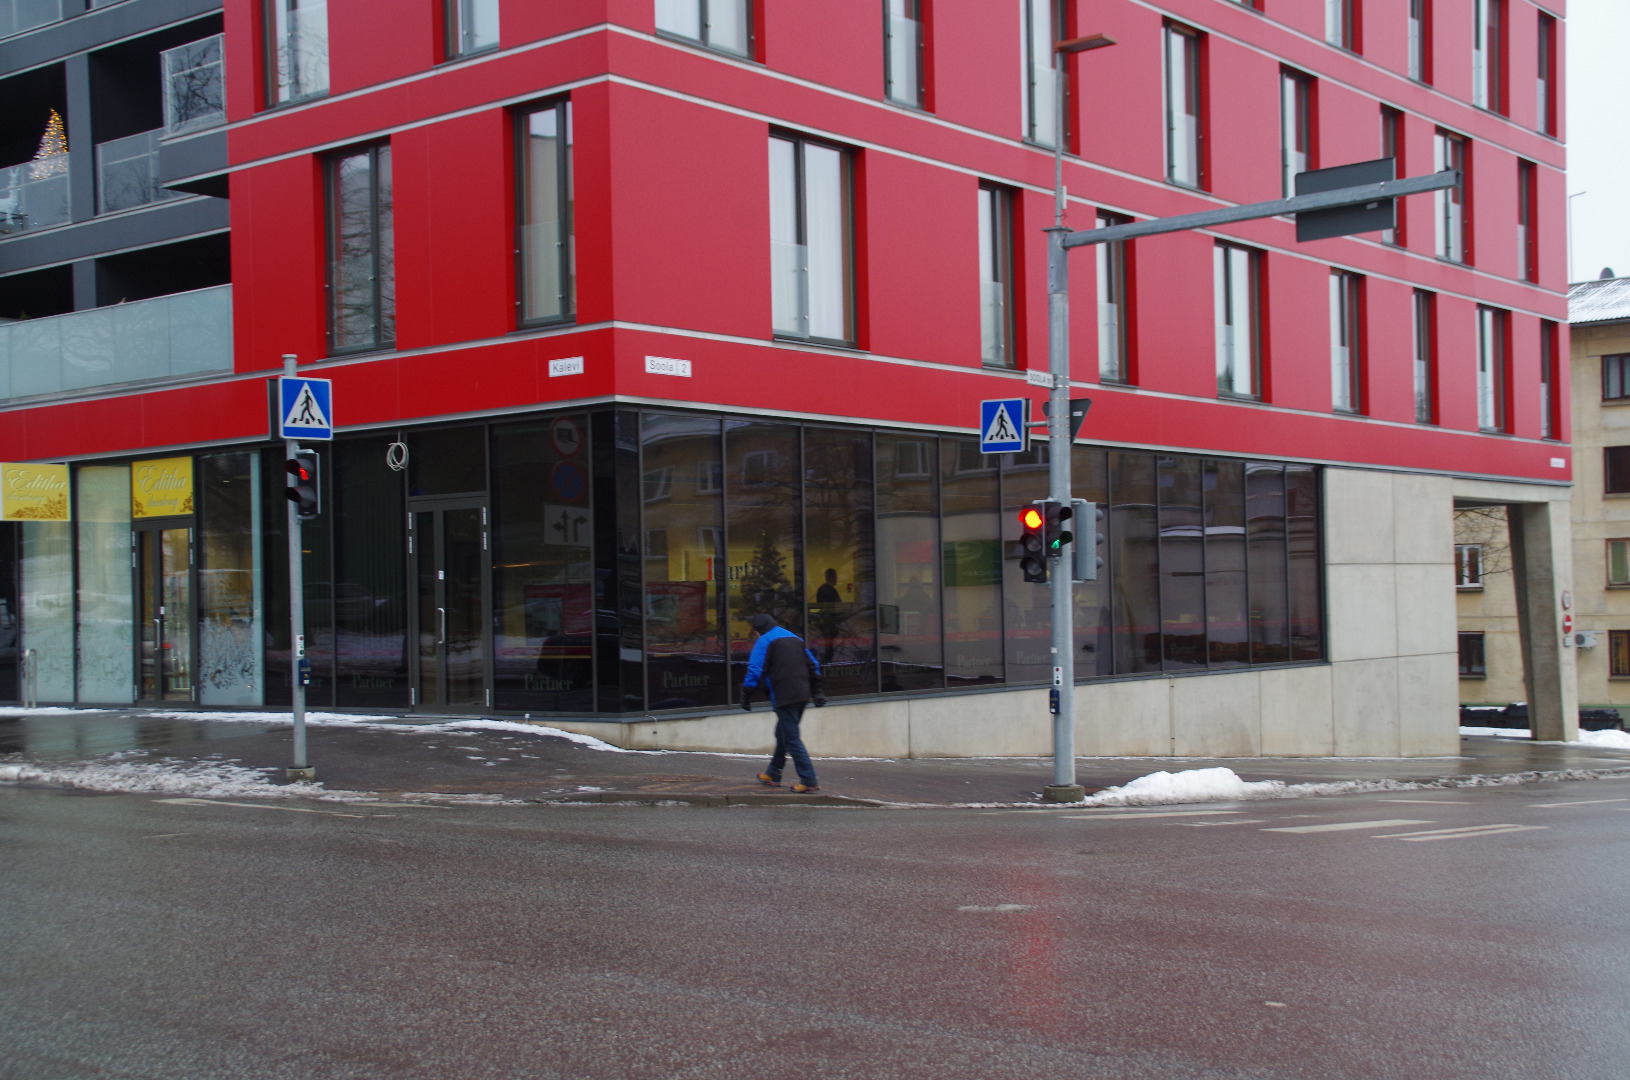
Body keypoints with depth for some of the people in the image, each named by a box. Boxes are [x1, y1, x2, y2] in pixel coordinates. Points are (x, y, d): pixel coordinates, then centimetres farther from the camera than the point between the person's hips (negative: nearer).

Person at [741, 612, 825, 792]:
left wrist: (746, 697, -4)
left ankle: (809, 781, -11)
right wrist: (816, 691, 24)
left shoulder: (764, 642, -3)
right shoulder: (795, 639, 20)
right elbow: (813, 665, 22)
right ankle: (772, 775, 32)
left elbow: (754, 671, -10)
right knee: (782, 734, 21)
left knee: (791, 738, -6)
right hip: (802, 695, 8)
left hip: (784, 697, -8)